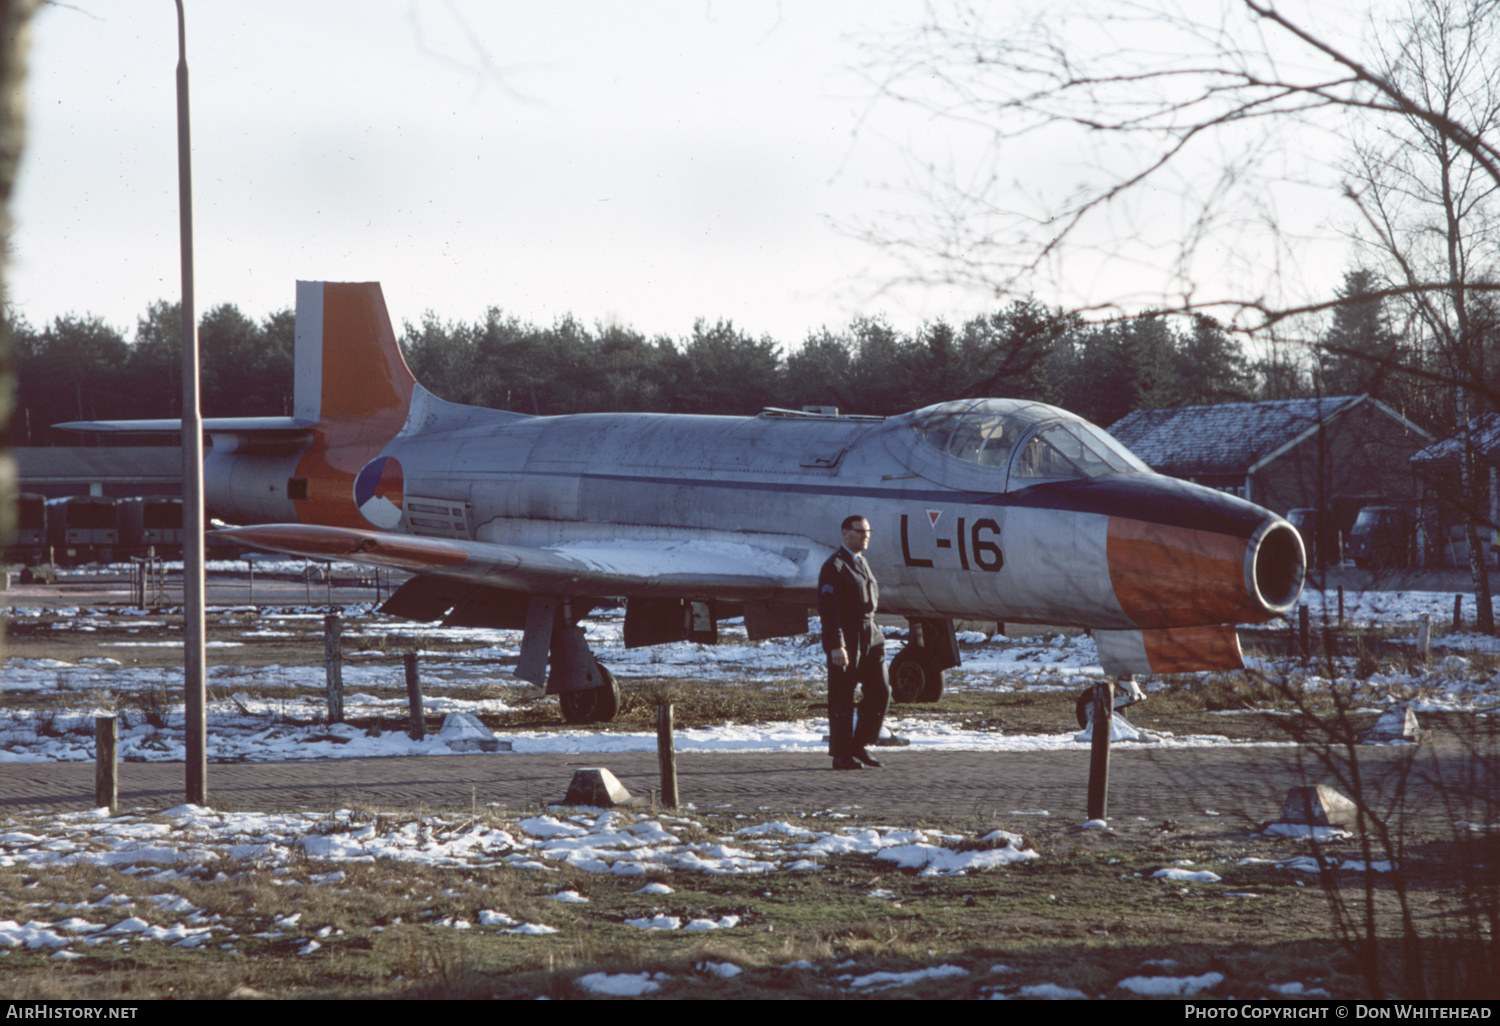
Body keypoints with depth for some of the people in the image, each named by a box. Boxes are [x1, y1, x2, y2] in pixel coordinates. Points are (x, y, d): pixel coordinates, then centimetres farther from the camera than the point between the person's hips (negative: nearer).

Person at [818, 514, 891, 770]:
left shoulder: (862, 564, 17)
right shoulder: (834, 567, -9)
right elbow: (828, 609, -16)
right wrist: (836, 646, -22)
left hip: (870, 637, 8)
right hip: (845, 641, -8)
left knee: (880, 691, 2)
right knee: (842, 699, -2)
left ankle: (861, 745, 13)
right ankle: (841, 755, 5)